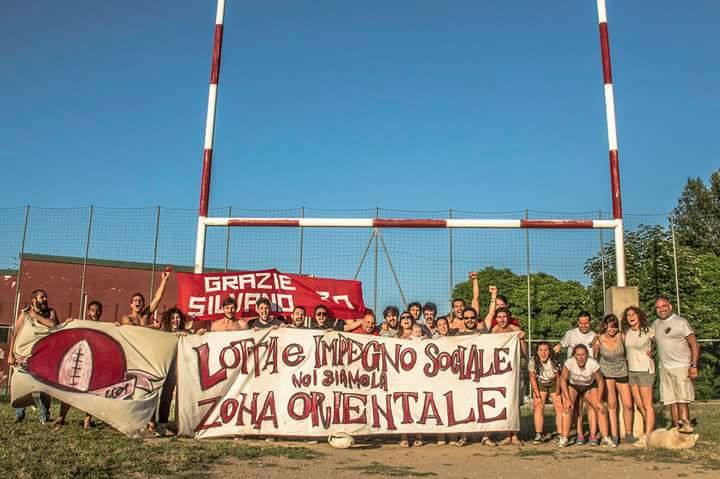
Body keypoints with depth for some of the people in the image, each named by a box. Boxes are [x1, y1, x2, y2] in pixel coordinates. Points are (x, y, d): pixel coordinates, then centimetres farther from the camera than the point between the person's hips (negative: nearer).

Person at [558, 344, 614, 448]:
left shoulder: (593, 363, -31)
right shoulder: (570, 362, -32)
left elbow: (600, 381, -17)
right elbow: (563, 379, -22)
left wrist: (598, 401, -17)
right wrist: (567, 399, -25)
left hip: (589, 386, 1)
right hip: (572, 386, -1)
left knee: (601, 409, -11)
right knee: (567, 407, -20)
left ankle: (606, 439, 4)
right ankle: (564, 439, -13)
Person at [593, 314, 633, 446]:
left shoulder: (621, 337, -11)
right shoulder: (598, 340, -12)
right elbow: (594, 358, 3)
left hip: (622, 372, 2)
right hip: (606, 373, -2)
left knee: (628, 405, 3)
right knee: (611, 404, -7)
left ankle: (628, 434, 21)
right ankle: (614, 436, -1)